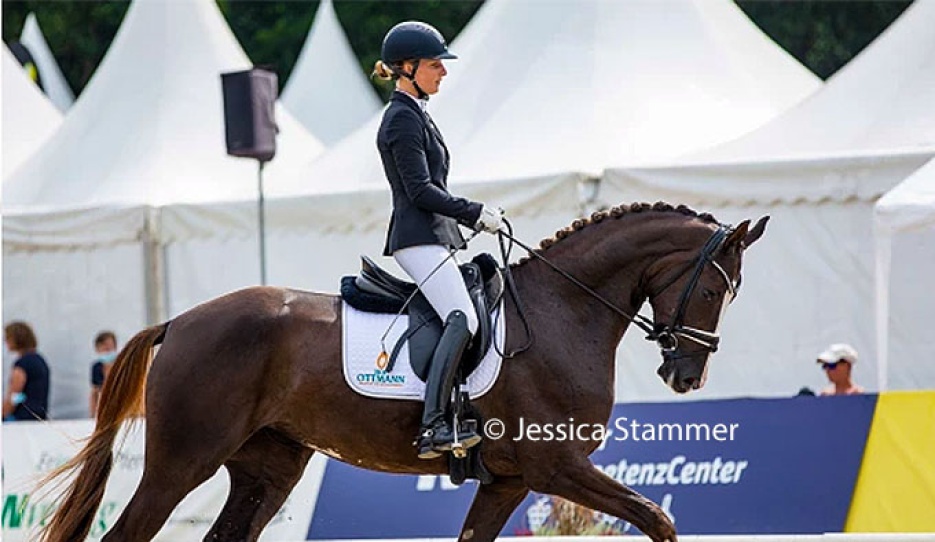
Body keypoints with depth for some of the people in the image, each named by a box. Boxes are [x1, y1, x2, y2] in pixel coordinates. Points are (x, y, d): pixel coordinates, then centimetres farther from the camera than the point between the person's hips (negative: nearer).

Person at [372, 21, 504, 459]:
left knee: (462, 319, 9)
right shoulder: (403, 118, -11)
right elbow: (421, 191, -17)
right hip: (418, 238, -11)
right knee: (463, 319, -24)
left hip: (431, 239, 11)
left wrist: (473, 218, 17)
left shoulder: (415, 115, 20)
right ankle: (432, 427, -33)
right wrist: (477, 213, -14)